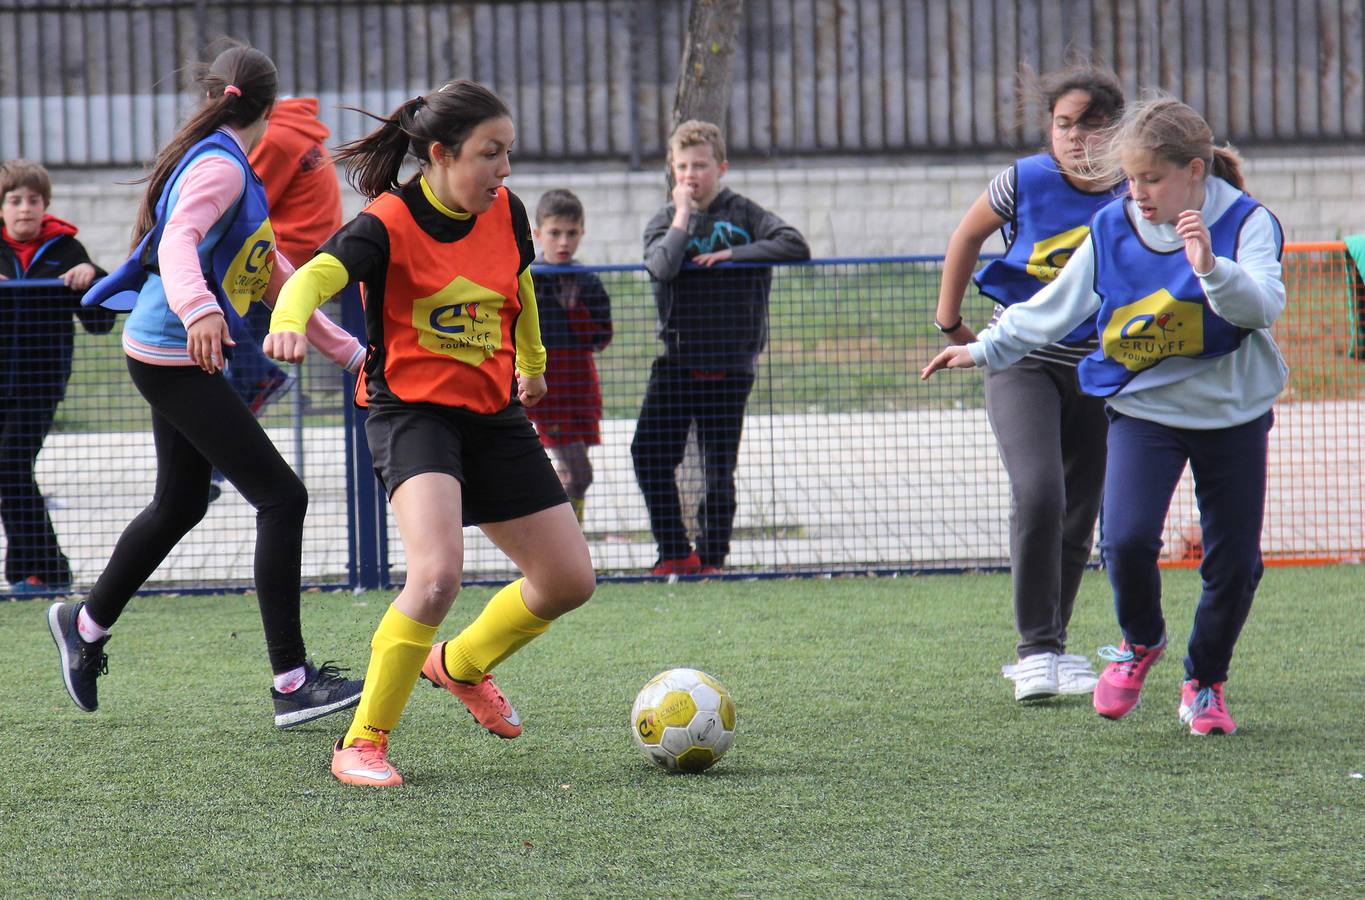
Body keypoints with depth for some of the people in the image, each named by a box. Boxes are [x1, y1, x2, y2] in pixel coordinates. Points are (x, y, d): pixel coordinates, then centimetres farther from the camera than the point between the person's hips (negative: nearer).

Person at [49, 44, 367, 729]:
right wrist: (198, 308, -52)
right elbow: (177, 242, -32)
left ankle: (85, 623, 42)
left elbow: (274, 277, 26)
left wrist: (347, 350, 27)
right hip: (173, 356, -10)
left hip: (179, 358, 10)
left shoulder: (235, 172, 18)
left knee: (179, 505, 23)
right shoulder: (219, 167, -14)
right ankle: (292, 684, -12)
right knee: (281, 498, -12)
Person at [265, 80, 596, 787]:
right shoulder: (389, 224, -18)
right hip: (412, 409, -7)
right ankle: (362, 743, -16)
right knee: (437, 574, -30)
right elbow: (319, 272, -36)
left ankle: (460, 664, 38)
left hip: (493, 413, 7)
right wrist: (289, 319, -58)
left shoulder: (506, 214, 1)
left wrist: (531, 364, 39)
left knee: (569, 581, 8)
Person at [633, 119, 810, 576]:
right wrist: (682, 215, -11)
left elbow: (795, 246, -12)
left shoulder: (742, 213, 2)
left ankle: (711, 558, 11)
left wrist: (734, 254, -13)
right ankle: (676, 552, 3)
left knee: (719, 467, 0)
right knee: (649, 453, -6)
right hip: (676, 361, 2)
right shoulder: (665, 221, 6)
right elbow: (663, 268, -16)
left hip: (728, 365, -2)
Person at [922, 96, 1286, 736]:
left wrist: (1212, 269, -41)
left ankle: (1205, 683, 25)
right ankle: (1139, 643, 11)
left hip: (1233, 413, -1)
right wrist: (987, 349, 12)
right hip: (1143, 409, 1)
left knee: (1234, 561, 2)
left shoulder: (1245, 222, -9)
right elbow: (1055, 305, 11)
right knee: (1126, 538, -19)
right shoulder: (1112, 230, 0)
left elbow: (1264, 304, -24)